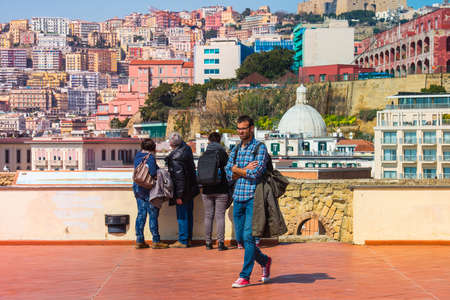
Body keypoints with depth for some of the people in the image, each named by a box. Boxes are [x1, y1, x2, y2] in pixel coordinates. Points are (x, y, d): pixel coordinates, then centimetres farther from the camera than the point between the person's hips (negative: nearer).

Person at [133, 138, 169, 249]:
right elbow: (153, 173, -22)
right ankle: (156, 241, 2)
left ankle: (139, 240, 11)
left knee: (141, 214, 10)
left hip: (137, 187, 8)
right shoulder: (150, 158, -14)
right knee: (153, 215, -1)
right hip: (148, 190, -8)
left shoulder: (137, 156, 9)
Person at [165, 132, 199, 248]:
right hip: (191, 188, 9)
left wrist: (179, 195, -20)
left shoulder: (175, 157, -22)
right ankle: (188, 238, 23)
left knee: (182, 216, -2)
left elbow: (179, 177, -23)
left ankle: (183, 241, 3)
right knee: (189, 214, 15)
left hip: (183, 191, -9)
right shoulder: (186, 148, 3)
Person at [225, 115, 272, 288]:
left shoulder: (260, 149, -4)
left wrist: (236, 169, -4)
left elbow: (255, 174, -16)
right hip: (238, 198, 7)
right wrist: (246, 170, -9)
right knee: (240, 238, 9)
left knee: (248, 236, -9)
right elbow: (228, 175, 6)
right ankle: (265, 261, 31)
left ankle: (245, 276, -4)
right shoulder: (235, 151, 15)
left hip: (253, 198, -7)